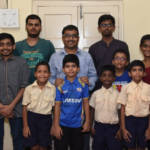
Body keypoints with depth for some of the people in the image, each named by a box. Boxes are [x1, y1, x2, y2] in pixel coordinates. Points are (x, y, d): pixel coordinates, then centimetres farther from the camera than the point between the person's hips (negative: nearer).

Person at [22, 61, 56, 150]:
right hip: (31, 118, 0)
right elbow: (25, 107, 1)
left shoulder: (53, 89, -5)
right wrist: (25, 126, -1)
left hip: (46, 119, 0)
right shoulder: (29, 89, -4)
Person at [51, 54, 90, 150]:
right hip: (62, 124, -1)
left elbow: (86, 103, 1)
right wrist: (56, 125, -5)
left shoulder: (83, 84, -3)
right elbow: (57, 106, -4)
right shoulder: (60, 85, -6)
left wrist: (87, 121, 1)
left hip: (77, 124, 1)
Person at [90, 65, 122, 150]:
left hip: (113, 127, -1)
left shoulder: (117, 94, -2)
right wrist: (91, 126, 4)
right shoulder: (96, 94, 0)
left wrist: (120, 129, -2)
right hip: (99, 126, 1)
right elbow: (92, 110, 6)